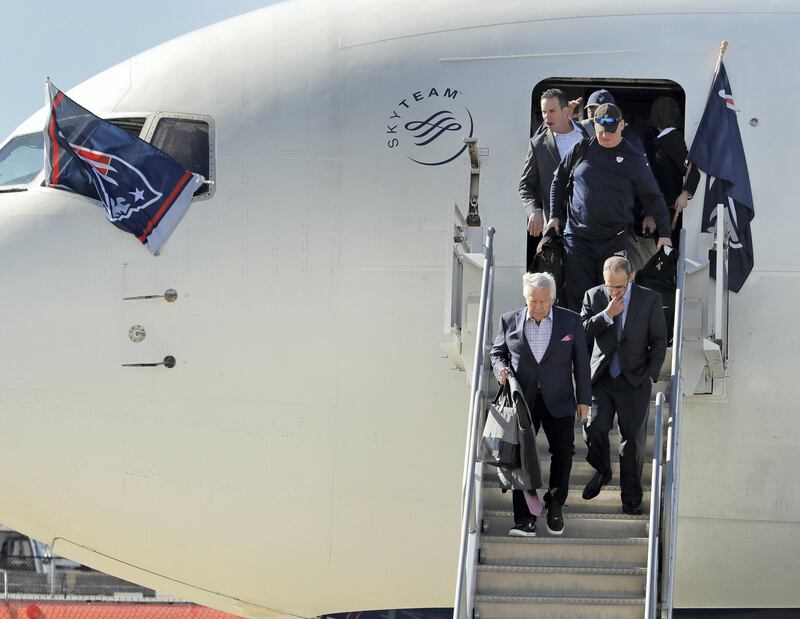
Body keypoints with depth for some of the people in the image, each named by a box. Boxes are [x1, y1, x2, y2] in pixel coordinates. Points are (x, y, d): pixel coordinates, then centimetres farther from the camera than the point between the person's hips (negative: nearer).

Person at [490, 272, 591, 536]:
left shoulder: (571, 321, -1)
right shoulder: (510, 321, 0)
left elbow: (581, 363, 3)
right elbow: (497, 352, 13)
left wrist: (583, 399, 3)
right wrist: (500, 368, -10)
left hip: (558, 401, 0)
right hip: (522, 400, 0)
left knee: (563, 453, 3)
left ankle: (555, 506, 24)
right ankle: (525, 518, 0)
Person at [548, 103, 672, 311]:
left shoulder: (633, 159, 3)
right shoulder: (581, 150, 6)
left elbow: (652, 197, 7)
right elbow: (558, 181, 19)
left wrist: (664, 233, 1)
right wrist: (555, 215, 12)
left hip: (615, 241, -1)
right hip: (578, 237, 1)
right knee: (578, 296, 0)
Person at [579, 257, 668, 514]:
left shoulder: (650, 299, -2)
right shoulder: (593, 296, 2)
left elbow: (659, 341, 4)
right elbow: (580, 333, -4)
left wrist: (651, 374, -3)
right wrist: (607, 315, -15)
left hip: (634, 380, -1)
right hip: (601, 377, 1)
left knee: (633, 438, 2)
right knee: (594, 428, -11)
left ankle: (631, 498, 13)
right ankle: (602, 471, 20)